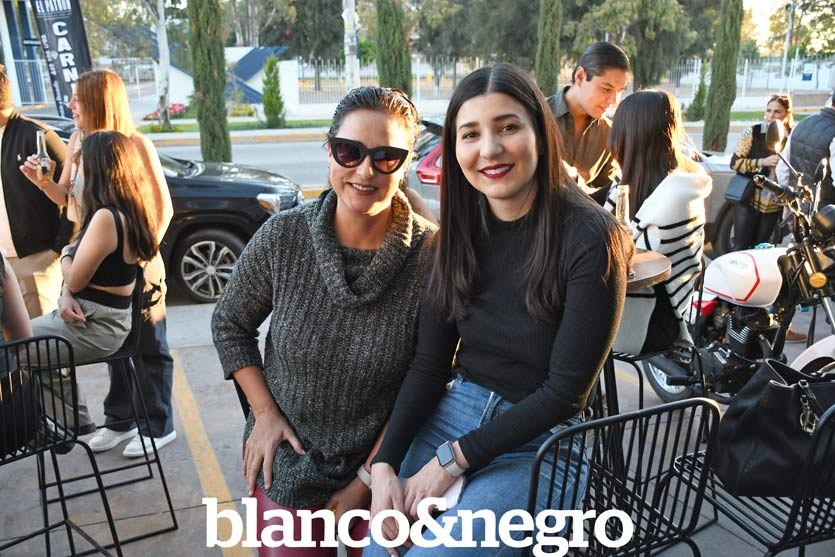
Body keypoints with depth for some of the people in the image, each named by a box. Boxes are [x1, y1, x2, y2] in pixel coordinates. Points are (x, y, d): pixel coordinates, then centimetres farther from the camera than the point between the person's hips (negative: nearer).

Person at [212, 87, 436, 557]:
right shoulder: (283, 236, -13)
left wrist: (365, 482, -10)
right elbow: (230, 324, 3)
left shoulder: (432, 254, -19)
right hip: (288, 456, 1)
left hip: (383, 464, -1)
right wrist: (265, 412, -4)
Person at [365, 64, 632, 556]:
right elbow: (429, 366, 1)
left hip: (541, 443, -4)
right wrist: (385, 465, -11)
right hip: (452, 414, 4)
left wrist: (454, 459, -16)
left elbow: (565, 389, -15)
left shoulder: (591, 238, -16)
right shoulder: (457, 234, 0)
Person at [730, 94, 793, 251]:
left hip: (774, 204, 3)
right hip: (749, 199, -3)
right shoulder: (752, 132, -5)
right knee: (741, 247, -2)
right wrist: (763, 162, -19)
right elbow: (735, 162, -9)